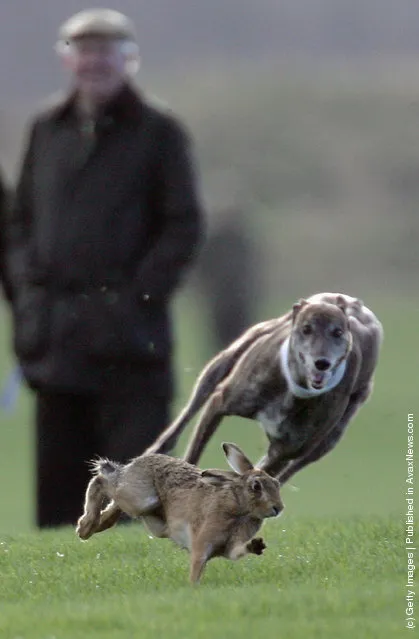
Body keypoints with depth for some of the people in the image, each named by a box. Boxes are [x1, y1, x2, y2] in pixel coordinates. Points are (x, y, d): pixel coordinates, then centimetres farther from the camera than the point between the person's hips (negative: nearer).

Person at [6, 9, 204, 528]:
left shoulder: (159, 131, 0)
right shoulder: (47, 129, 13)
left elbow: (184, 227, -2)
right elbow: (20, 220, 18)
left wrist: (140, 295, -10)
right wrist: (26, 288, 4)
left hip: (127, 339, -4)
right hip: (56, 338, 4)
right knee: (58, 479, 6)